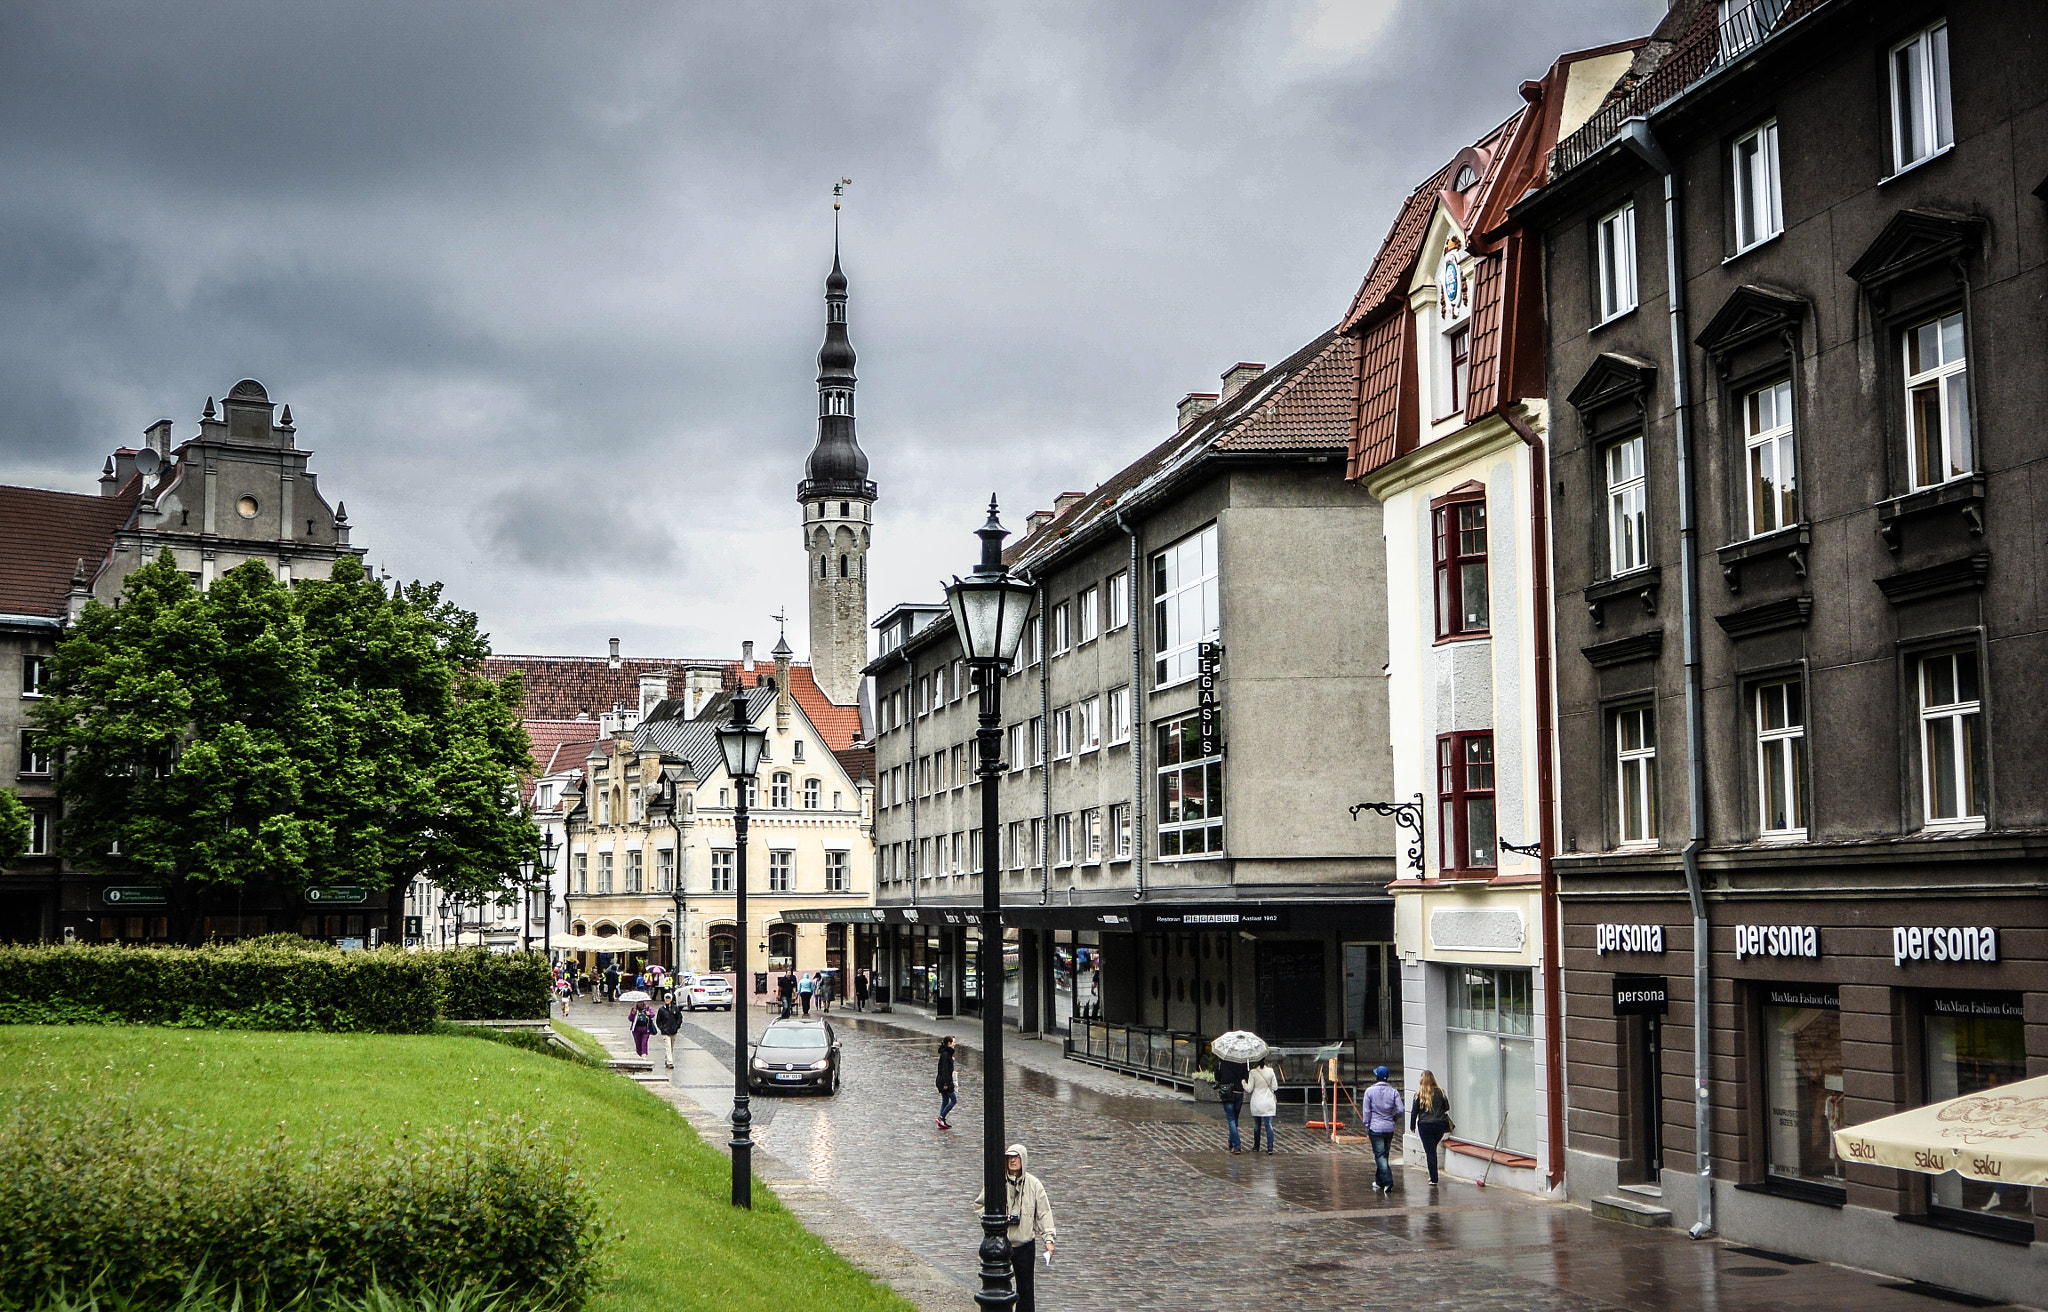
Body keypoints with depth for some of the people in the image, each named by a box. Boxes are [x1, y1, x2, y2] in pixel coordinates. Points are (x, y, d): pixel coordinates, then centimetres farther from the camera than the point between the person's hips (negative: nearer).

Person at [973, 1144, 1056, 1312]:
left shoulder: (1034, 1184, -1)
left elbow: (1044, 1212, -1)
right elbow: (979, 1205, 7)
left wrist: (1048, 1239, -10)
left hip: (1026, 1244, 0)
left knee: (1026, 1287, 7)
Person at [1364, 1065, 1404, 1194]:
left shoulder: (1370, 1091, -5)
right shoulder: (1393, 1091, 1)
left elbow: (1367, 1111, -4)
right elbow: (1400, 1110, -6)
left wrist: (1367, 1127, 5)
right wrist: (1394, 1118, 15)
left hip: (1375, 1128, -4)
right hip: (1389, 1128, 4)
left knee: (1380, 1156, -4)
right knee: (1384, 1155, 16)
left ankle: (1388, 1182, -15)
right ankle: (1379, 1181, 25)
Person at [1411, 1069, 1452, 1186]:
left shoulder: (1419, 1094, -7)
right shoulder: (1440, 1092, -3)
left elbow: (1414, 1112, -3)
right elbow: (1447, 1107, 5)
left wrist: (1412, 1126, 10)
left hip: (1425, 1126, -2)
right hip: (1440, 1125, 2)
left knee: (1430, 1152, 3)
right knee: (1433, 1149, 21)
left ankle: (1434, 1178, 2)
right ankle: (1433, 1175, 19)